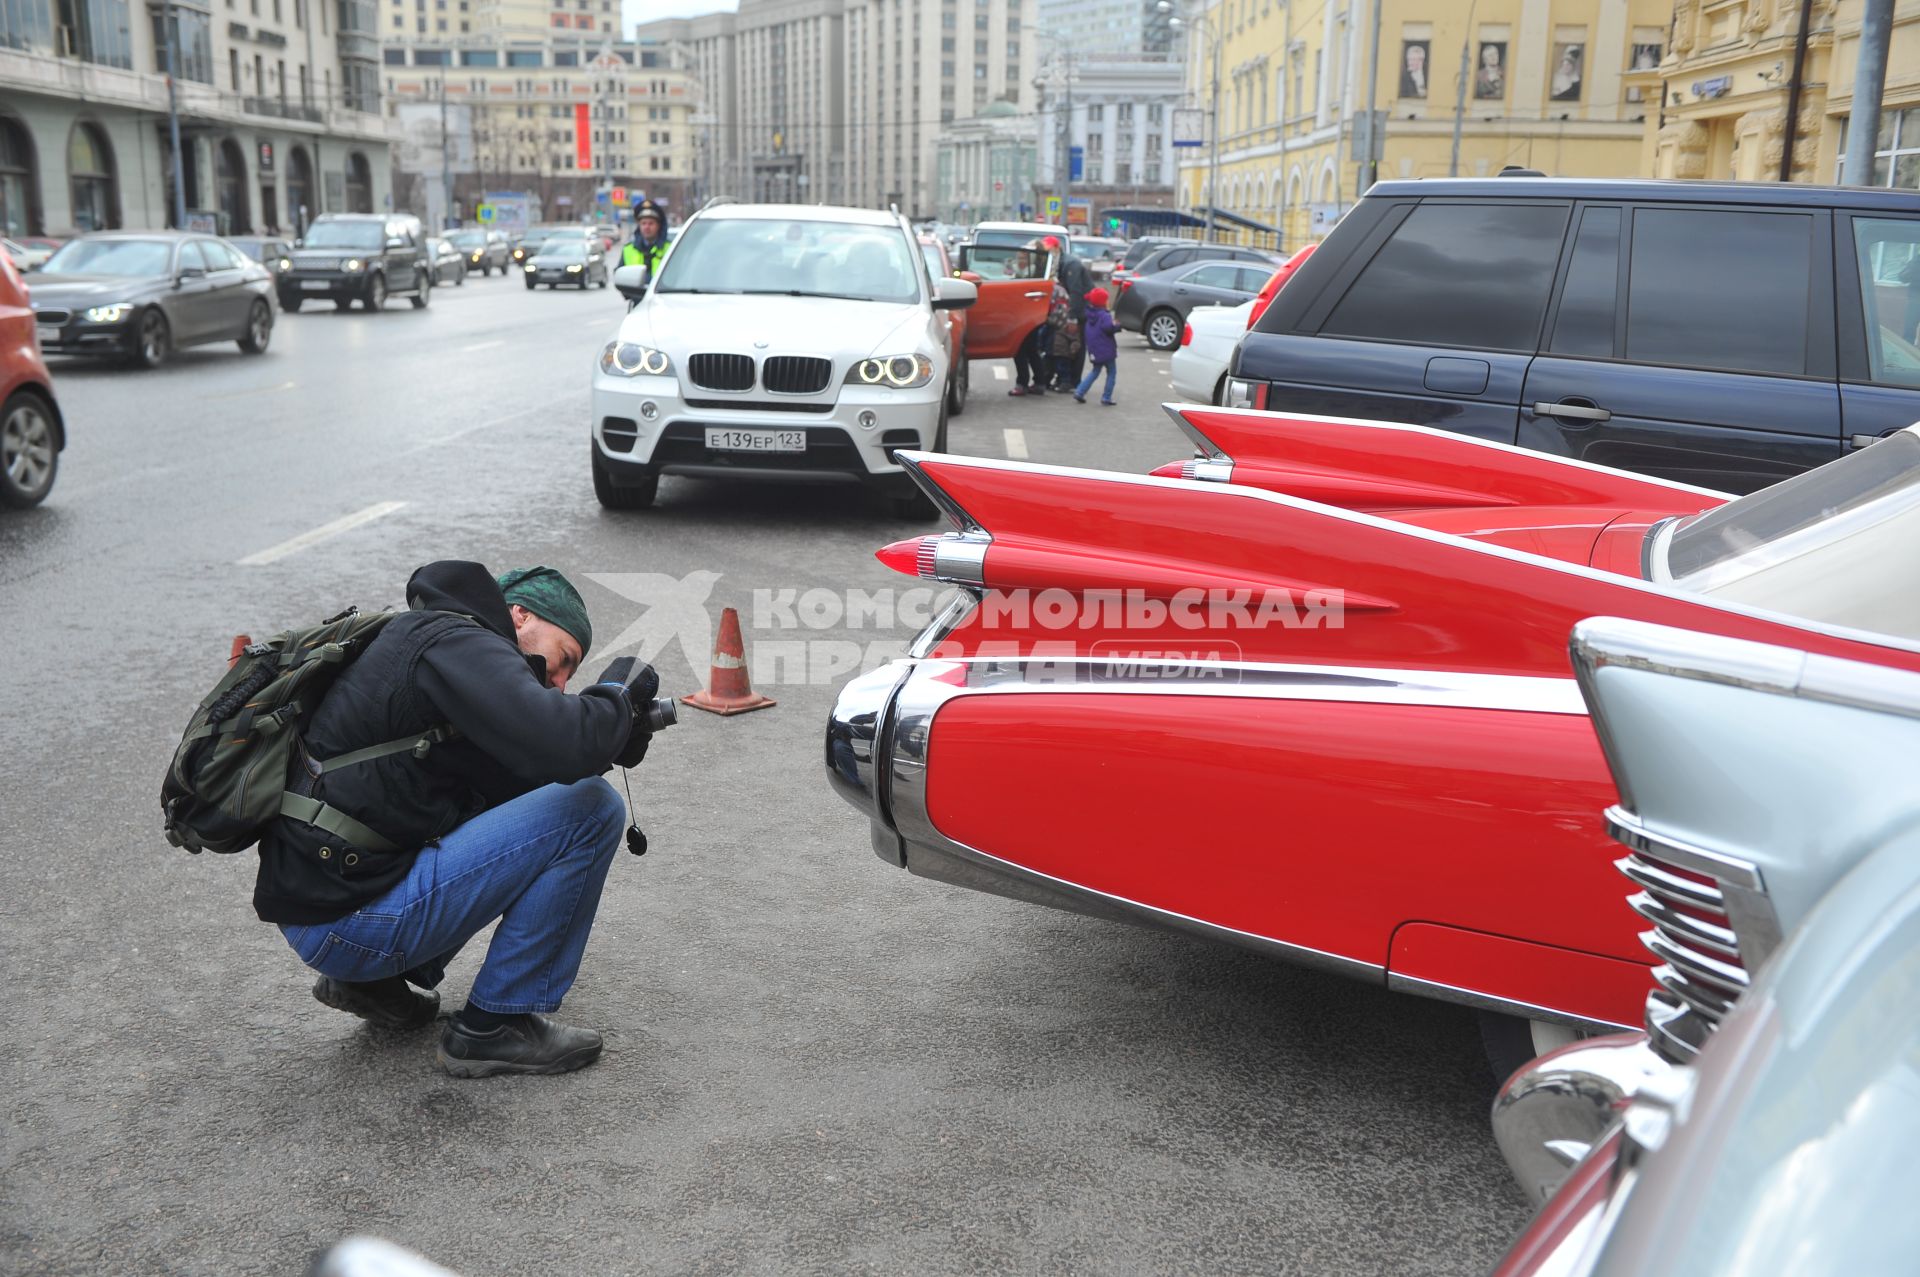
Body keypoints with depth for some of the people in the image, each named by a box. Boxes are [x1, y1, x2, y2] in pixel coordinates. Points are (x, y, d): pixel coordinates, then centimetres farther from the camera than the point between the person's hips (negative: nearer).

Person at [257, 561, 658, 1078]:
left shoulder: (418, 640, 20)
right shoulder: (458, 643, -10)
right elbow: (560, 746, -27)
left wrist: (620, 738, 9)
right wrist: (621, 699, -6)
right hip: (346, 916, -10)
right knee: (590, 808, -10)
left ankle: (374, 980, 18)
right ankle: (493, 1027, -1)